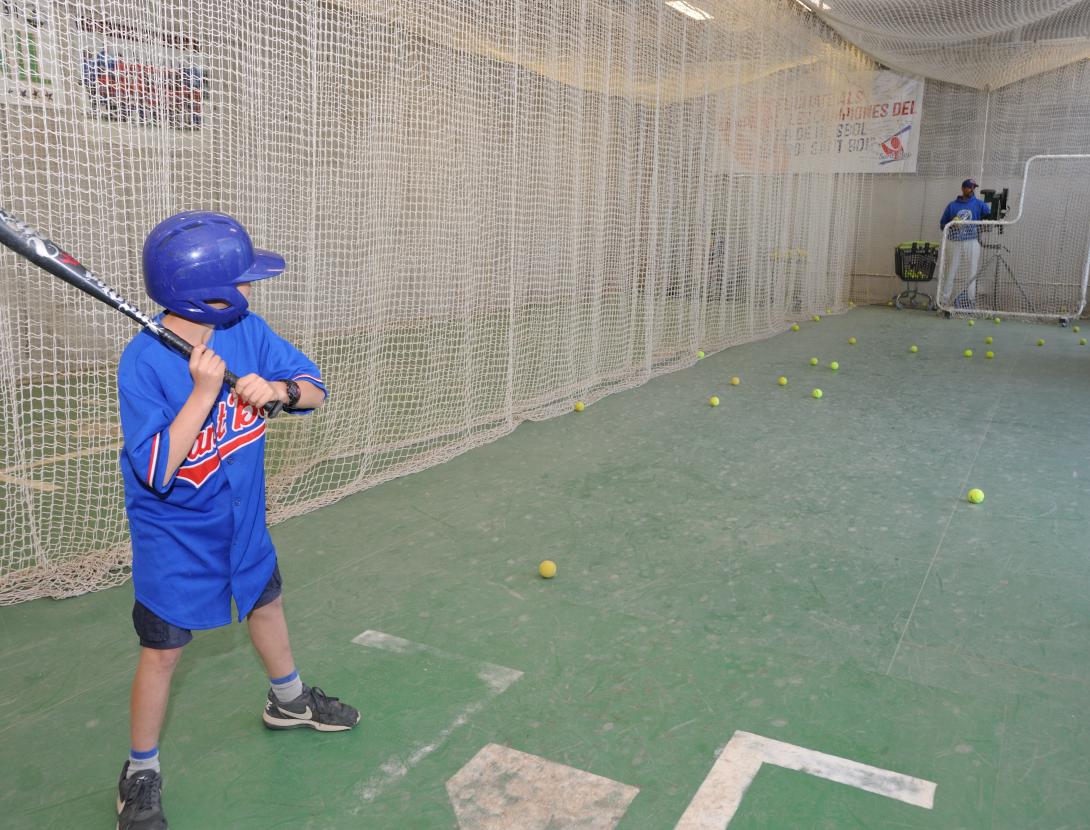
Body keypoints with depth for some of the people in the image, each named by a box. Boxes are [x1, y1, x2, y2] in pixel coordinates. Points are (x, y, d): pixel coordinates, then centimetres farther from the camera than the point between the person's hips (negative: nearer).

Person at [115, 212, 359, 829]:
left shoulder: (248, 329, -11)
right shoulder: (143, 363, -26)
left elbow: (315, 391, -7)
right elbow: (157, 473, -31)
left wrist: (279, 388, -28)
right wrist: (204, 392, -36)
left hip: (242, 518, 6)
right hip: (175, 534, -5)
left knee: (266, 603, 23)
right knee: (163, 650, 5)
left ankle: (288, 700, 51)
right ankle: (141, 775, 29)